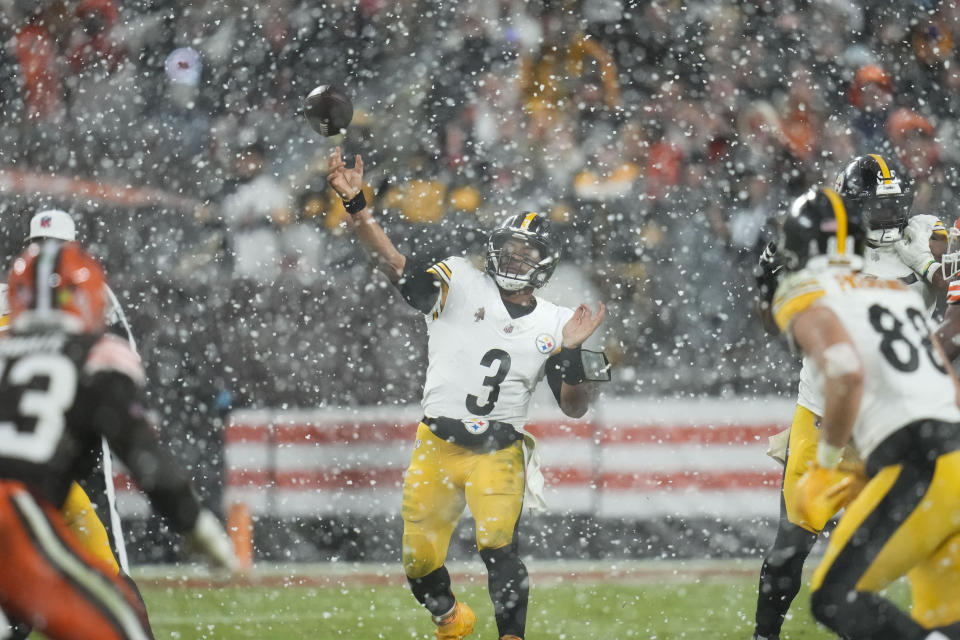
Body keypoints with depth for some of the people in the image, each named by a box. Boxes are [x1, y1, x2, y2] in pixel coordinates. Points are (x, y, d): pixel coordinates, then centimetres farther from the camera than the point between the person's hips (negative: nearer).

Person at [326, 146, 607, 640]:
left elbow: (574, 409, 7)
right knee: (419, 562, 4)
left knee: (498, 544, -23)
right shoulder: (459, 285, -1)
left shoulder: (554, 324, 6)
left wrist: (572, 353, -11)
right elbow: (394, 265, -14)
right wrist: (355, 205, -29)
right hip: (436, 447, 0)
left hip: (498, 454, 0)